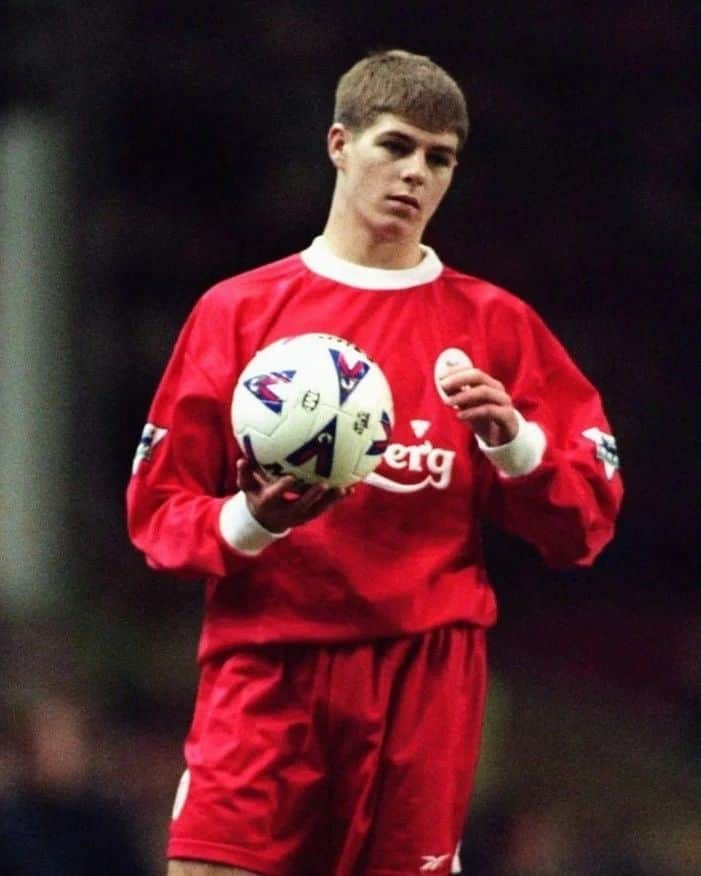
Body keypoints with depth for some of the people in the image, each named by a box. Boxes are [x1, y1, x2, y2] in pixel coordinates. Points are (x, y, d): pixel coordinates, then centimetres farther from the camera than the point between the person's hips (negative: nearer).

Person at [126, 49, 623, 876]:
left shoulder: (493, 325, 10)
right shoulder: (238, 311, 9)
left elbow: (584, 523, 7)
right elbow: (156, 505, 8)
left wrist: (512, 440, -11)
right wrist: (246, 523, -12)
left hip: (424, 676, 1)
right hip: (264, 670, 0)